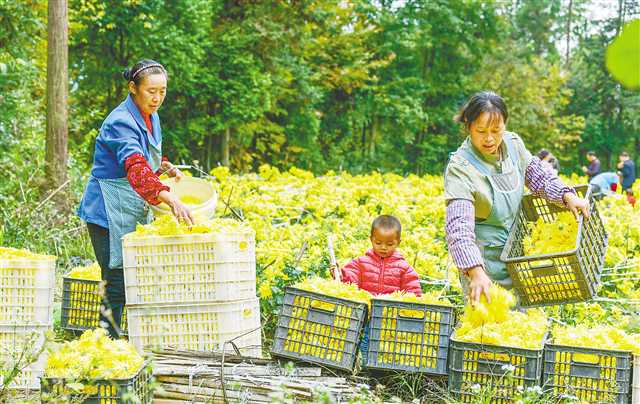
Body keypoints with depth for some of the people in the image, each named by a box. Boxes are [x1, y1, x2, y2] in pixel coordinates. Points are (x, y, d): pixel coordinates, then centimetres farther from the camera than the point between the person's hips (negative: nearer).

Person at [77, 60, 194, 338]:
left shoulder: (150, 116, 9)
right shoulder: (121, 122, -20)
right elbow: (136, 168, -37)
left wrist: (163, 166, 4)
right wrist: (170, 199, -50)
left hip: (135, 211, 9)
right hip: (110, 211, -9)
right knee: (117, 283, -10)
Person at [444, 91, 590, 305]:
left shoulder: (513, 143, -5)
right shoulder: (460, 169, -25)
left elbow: (538, 176, 11)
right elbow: (459, 228, -35)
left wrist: (567, 196, -9)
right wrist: (476, 272, -48)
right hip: (482, 260, -6)